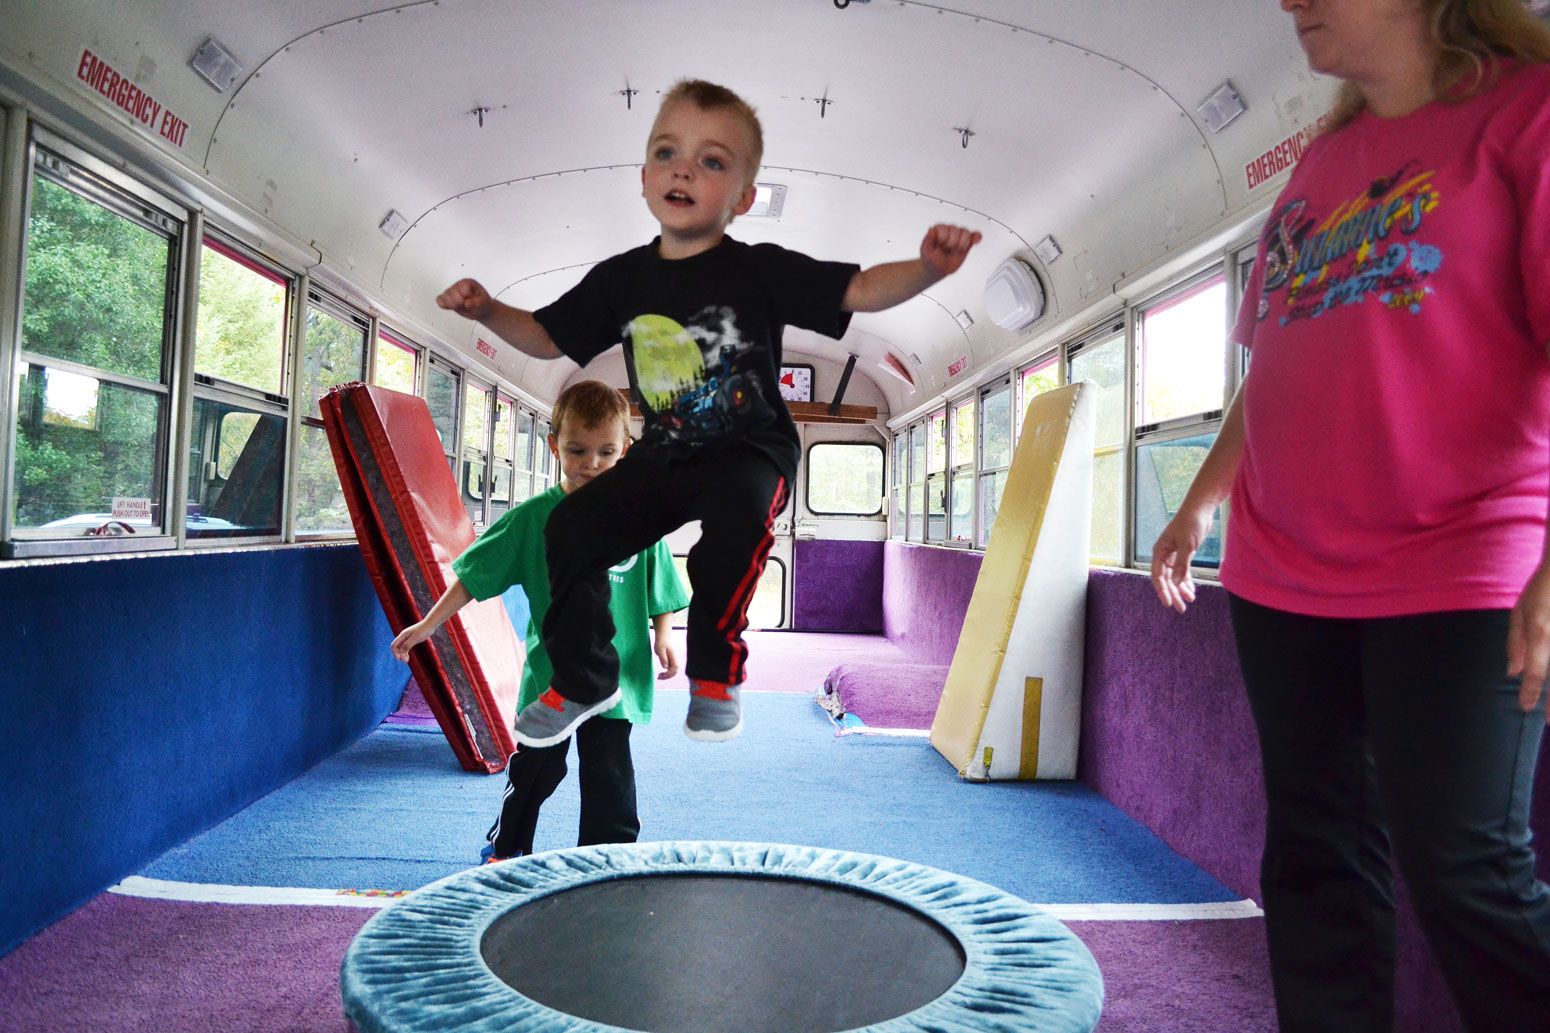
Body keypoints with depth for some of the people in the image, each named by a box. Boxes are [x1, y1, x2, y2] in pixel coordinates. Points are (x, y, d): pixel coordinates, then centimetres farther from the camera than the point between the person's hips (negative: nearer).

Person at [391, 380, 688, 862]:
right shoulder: (534, 516, -5)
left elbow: (659, 588, 8)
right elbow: (473, 575, -2)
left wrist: (662, 636, -5)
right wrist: (428, 625, -5)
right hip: (549, 672, 0)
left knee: (610, 777, 3)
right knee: (536, 768, 15)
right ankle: (505, 849, 39)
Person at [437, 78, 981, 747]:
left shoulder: (762, 271, -10)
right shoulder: (622, 278, 1)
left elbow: (862, 290, -16)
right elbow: (547, 338, 11)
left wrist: (927, 267, -35)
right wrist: (487, 311, -6)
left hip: (750, 448, -4)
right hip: (664, 453, 4)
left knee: (738, 515, -35)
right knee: (573, 527, -11)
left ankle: (715, 673, -11)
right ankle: (582, 681, 11)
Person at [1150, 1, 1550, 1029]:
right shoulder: (1319, 162, 17)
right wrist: (1199, 505, 20)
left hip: (1460, 571, -6)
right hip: (1281, 577, 6)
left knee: (1464, 868, -3)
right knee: (1315, 852, 10)